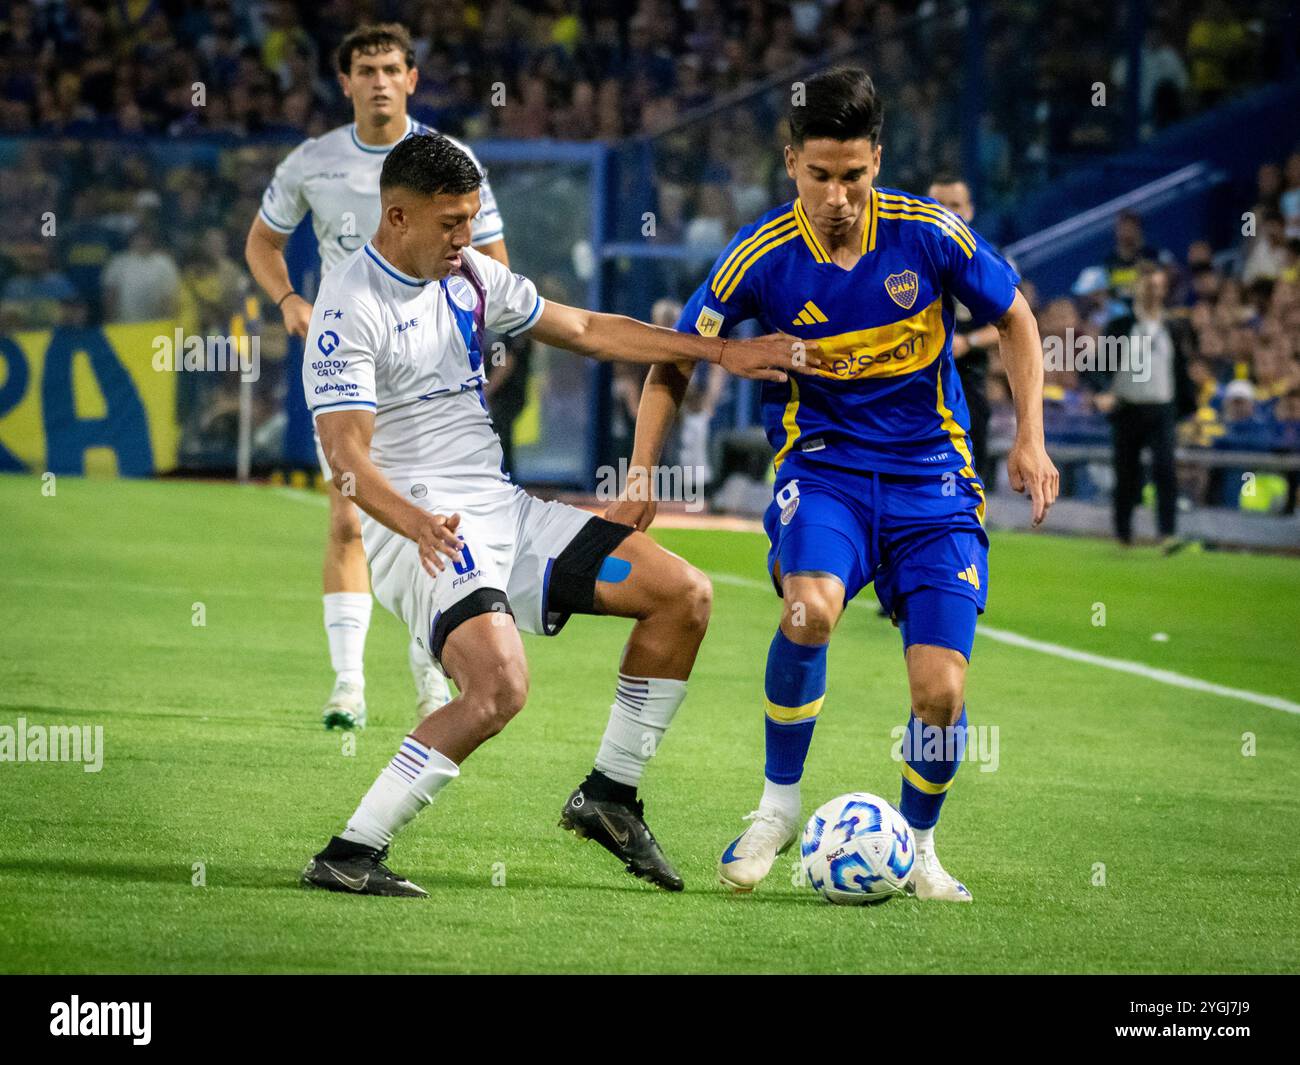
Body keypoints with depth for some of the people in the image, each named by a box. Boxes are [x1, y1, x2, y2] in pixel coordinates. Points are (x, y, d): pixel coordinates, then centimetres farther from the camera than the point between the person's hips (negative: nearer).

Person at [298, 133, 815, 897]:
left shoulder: (469, 275, 10)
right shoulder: (350, 309, -14)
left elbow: (585, 331, 19)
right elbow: (346, 454, -23)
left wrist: (722, 354, 15)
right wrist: (418, 525, -42)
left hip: (502, 511, 9)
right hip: (419, 529, -8)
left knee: (685, 594, 3)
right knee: (501, 686, -31)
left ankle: (609, 797, 12)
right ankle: (350, 856, -23)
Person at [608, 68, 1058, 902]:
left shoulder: (928, 233, -10)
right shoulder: (763, 256, -10)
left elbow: (1013, 317, 6)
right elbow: (675, 362, 3)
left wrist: (1031, 439, -2)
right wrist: (641, 478, -5)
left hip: (931, 473, 1)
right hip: (822, 462, -1)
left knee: (941, 690, -10)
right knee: (811, 608, -33)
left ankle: (917, 847, 19)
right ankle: (779, 806, -11)